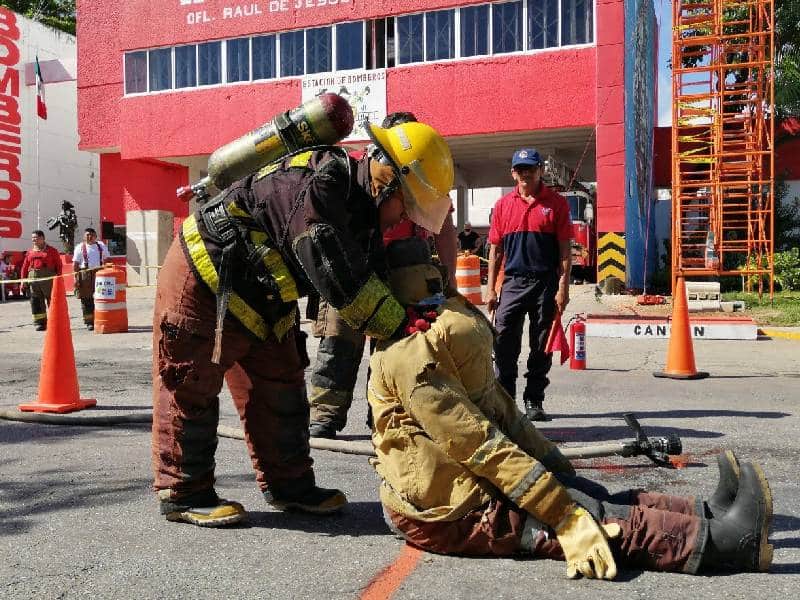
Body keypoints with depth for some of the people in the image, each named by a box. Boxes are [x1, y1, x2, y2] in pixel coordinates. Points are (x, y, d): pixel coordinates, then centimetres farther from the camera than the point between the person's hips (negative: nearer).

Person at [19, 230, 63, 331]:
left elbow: (58, 265, -1)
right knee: (36, 302, 3)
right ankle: (39, 323, 10)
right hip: (33, 279, 4)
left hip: (49, 280, -4)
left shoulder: (52, 251, 3)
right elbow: (24, 267, 13)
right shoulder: (30, 252, 14)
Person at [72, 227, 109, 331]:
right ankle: (89, 322, 3)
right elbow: (75, 264, 1)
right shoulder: (80, 247, 5)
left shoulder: (101, 246, 12)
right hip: (85, 275, -2)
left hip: (100, 273, 2)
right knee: (86, 299, -1)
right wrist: (76, 278, -7)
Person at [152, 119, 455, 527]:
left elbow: (372, 276, 3)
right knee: (190, 388, 1)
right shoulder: (316, 184, -30)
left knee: (280, 384, 10)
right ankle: (182, 493, 14)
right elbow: (339, 277, -35)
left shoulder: (360, 214, 1)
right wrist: (400, 327, -28)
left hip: (258, 300, 10)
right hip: (201, 279, -9)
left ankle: (287, 484, 21)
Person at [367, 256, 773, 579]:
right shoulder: (411, 357, -20)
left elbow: (502, 411, 13)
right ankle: (719, 539, -17)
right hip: (447, 515, -9)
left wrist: (559, 468, 7)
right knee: (596, 516, -16)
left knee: (593, 496, -5)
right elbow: (479, 444, -25)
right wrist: (568, 520, -26)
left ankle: (709, 513, -7)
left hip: (471, 486, 9)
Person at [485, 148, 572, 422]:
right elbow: (495, 249, 11)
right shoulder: (503, 205, 9)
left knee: (541, 347, 5)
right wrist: (490, 289, 5)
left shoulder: (556, 203, 3)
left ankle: (534, 402, 16)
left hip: (546, 282, -1)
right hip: (513, 281, 2)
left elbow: (565, 250, 1)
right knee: (504, 343, -3)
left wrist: (563, 288, -7)